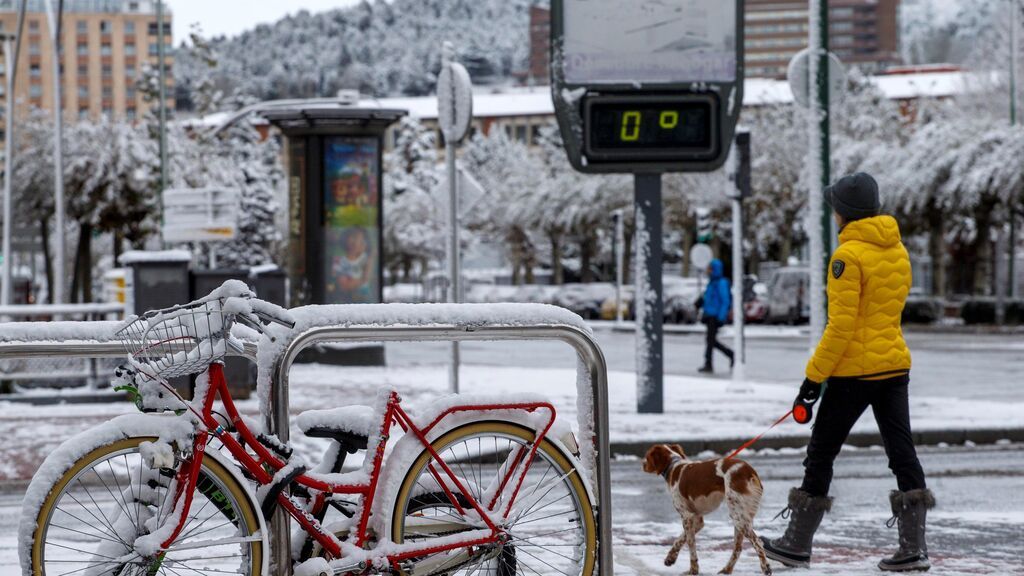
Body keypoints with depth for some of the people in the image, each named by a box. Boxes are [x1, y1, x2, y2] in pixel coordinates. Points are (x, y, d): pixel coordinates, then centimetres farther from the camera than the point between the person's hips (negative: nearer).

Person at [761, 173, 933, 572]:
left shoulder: (849, 255, -15)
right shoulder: (898, 250, 10)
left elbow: (842, 325, -19)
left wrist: (814, 376, -13)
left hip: (855, 370, -7)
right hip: (896, 364, 7)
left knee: (821, 453, 5)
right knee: (902, 450, 6)